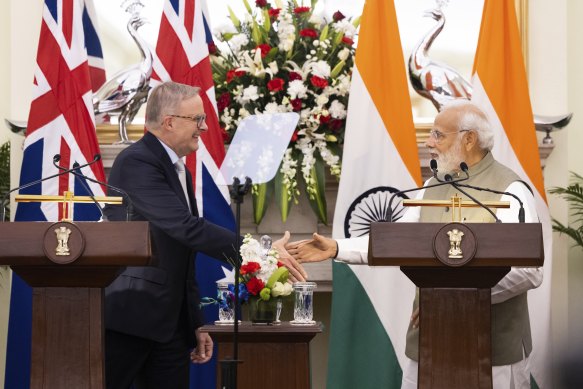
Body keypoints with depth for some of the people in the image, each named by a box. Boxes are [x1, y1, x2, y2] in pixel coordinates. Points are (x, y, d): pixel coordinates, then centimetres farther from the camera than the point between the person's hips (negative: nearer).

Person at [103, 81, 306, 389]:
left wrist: (195, 325, 19)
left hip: (169, 326, 9)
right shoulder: (136, 163, -13)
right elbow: (186, 227, -24)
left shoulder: (179, 172, 17)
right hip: (126, 319, -9)